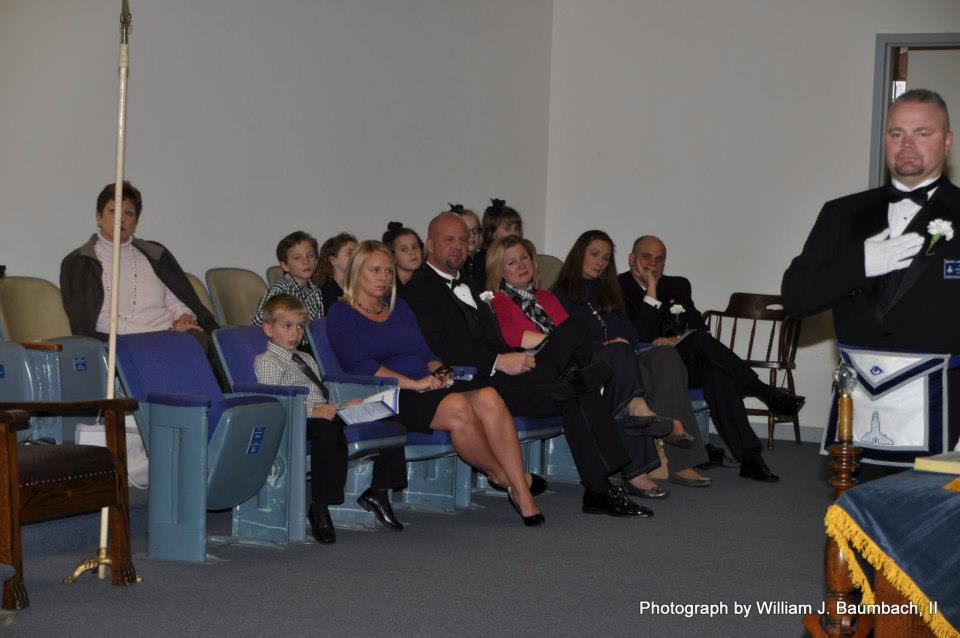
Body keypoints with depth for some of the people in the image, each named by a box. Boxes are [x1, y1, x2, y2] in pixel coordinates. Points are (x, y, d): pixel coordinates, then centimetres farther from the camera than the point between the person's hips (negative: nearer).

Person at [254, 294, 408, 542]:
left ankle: (378, 492, 3)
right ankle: (319, 510, -37)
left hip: (324, 414, 9)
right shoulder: (266, 362, 3)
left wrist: (344, 406, 13)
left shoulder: (307, 360, 33)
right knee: (330, 433, -44)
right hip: (299, 421, -9)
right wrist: (312, 411, -24)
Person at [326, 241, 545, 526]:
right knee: (457, 406, -35)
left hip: (429, 388, 6)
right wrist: (415, 383, -16)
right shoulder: (341, 315, 4)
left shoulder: (399, 306, 25)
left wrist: (439, 371, -1)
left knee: (489, 398, -25)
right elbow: (360, 365, -10)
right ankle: (500, 475, -14)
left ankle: (521, 492, -29)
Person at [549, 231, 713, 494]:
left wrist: (623, 343, -2)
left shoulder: (608, 292, 32)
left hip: (620, 362, 5)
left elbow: (630, 334, 22)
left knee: (666, 356, -25)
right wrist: (603, 346, -14)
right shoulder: (562, 293, 12)